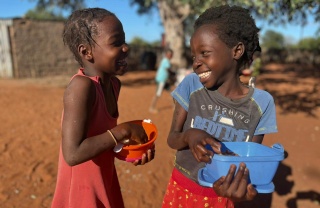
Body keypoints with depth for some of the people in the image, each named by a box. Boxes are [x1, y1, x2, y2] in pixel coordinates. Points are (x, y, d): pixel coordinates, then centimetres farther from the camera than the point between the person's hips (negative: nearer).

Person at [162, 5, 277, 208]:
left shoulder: (261, 102, -13)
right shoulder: (191, 85, -13)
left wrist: (244, 186, -27)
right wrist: (189, 135, -29)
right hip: (182, 190, 1)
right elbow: (172, 139, -8)